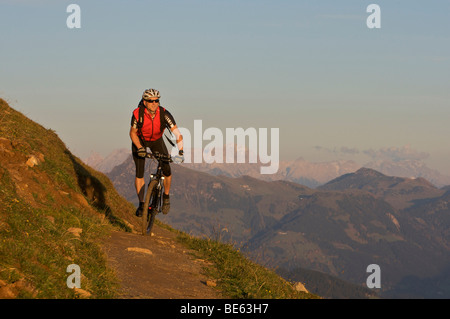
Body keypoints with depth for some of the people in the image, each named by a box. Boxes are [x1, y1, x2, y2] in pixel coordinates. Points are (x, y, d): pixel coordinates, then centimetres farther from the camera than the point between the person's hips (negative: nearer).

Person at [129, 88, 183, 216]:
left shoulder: (164, 114, -30)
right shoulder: (137, 114, -30)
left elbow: (177, 133, -33)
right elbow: (133, 132, -16)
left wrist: (181, 151, -45)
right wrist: (140, 148, -31)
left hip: (156, 140, 1)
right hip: (139, 141, -1)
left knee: (166, 170, -11)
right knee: (139, 172, -12)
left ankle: (166, 196, 14)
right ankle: (141, 203, 0)